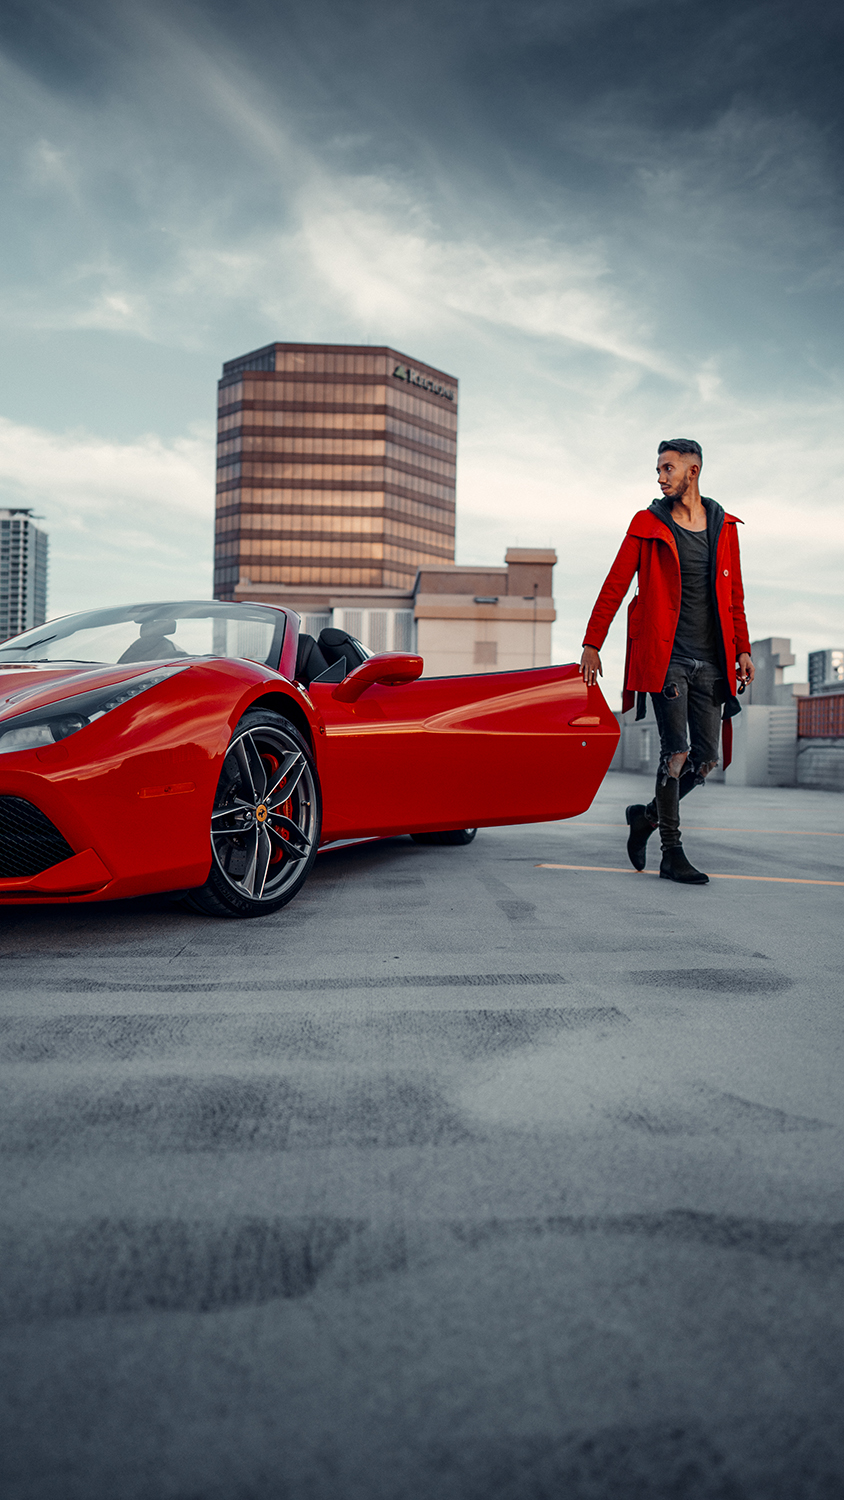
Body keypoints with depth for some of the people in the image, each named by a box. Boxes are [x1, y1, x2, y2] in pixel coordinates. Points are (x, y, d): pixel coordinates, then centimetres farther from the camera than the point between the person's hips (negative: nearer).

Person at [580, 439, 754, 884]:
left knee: (707, 758, 3)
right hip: (664, 658, -4)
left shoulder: (724, 527, 14)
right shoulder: (648, 525, 4)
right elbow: (614, 588, 3)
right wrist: (592, 645, -1)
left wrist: (742, 649, 11)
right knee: (676, 752, -10)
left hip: (711, 662, 4)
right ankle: (672, 854, 0)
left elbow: (734, 596, 18)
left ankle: (647, 816, 25)